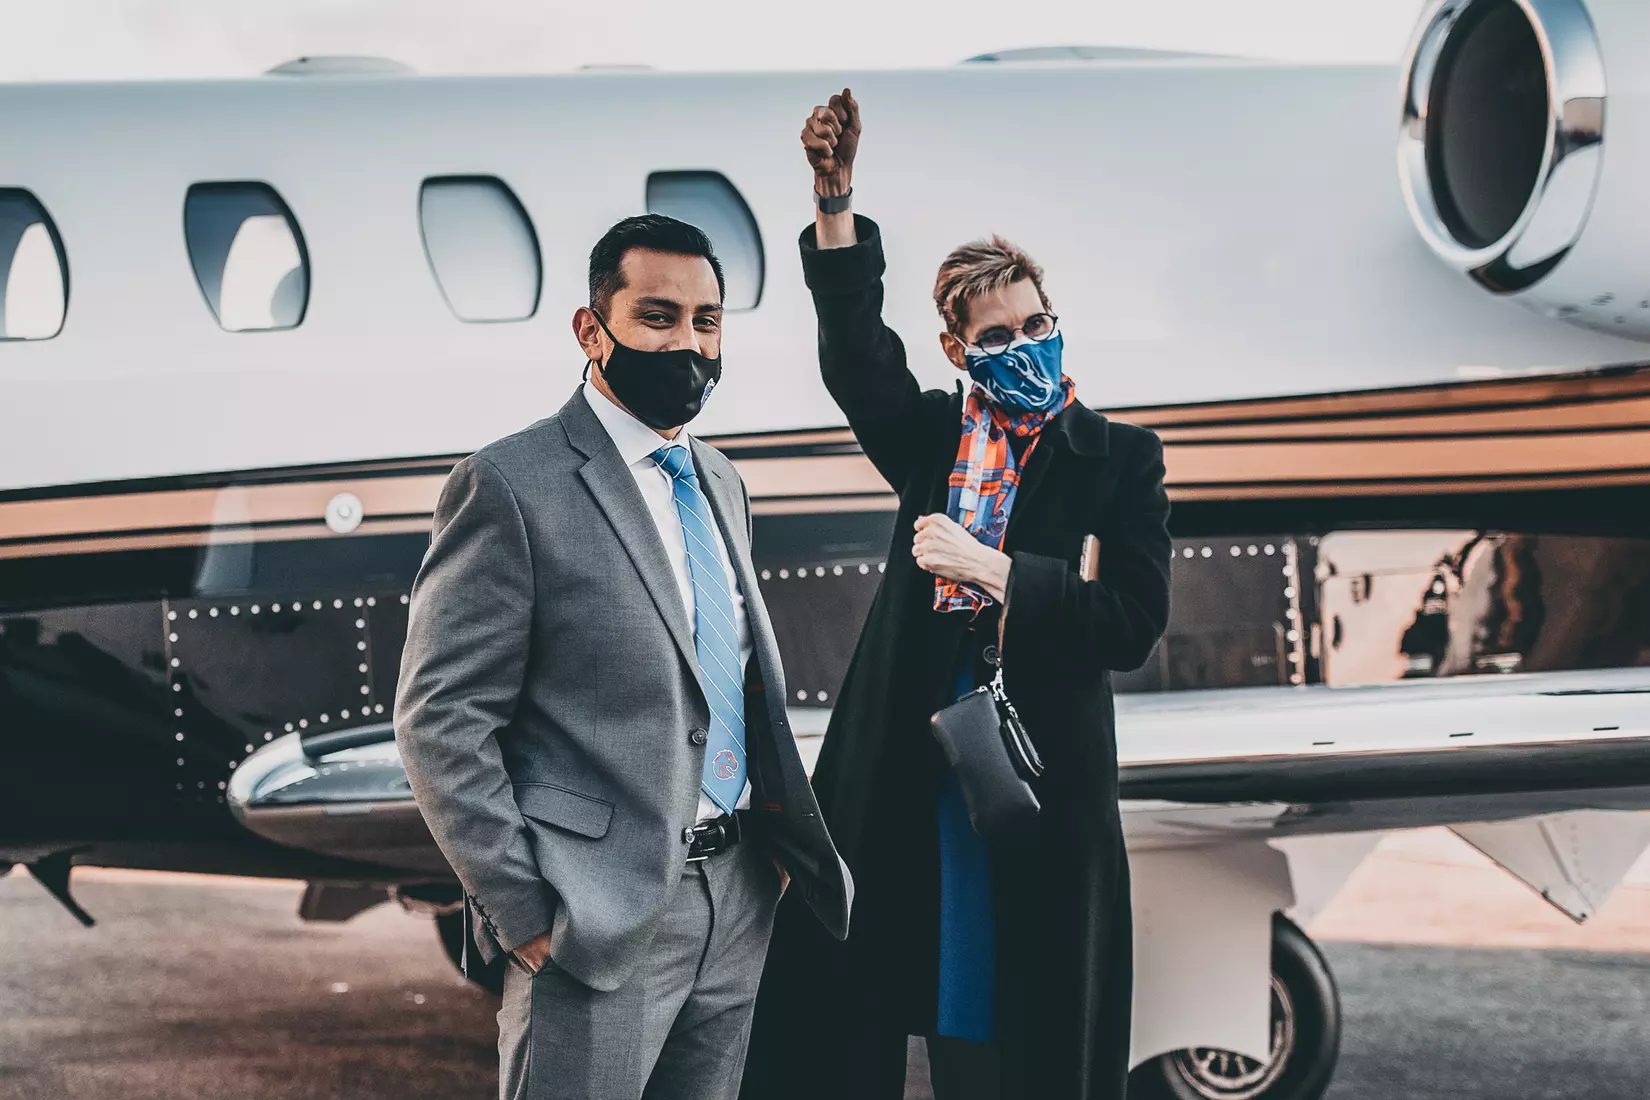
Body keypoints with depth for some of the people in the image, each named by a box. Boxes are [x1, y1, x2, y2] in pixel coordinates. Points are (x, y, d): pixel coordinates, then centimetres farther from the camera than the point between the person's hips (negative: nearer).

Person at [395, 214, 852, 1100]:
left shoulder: (720, 484, 15)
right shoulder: (513, 486, -10)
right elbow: (438, 721, -13)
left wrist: (773, 837, 11)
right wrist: (523, 914, -15)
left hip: (737, 905, 7)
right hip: (601, 921, -7)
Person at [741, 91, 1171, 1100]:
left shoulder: (1119, 458, 2)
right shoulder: (934, 438, 10)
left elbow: (1134, 621, -8)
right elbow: (855, 350, -7)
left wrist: (990, 568, -13)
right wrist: (836, 197, -19)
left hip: (1039, 776, -3)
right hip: (905, 777, 3)